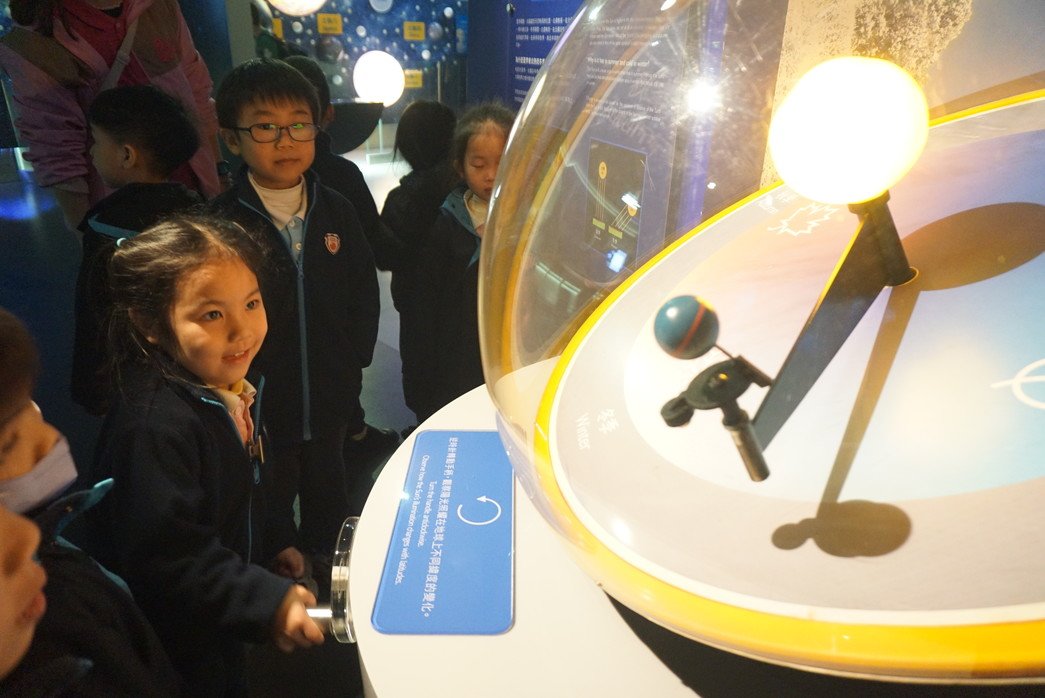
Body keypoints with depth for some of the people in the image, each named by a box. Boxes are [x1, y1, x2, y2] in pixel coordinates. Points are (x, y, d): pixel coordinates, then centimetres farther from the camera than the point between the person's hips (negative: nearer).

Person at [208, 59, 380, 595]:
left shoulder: (335, 211, -1)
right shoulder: (219, 223, -13)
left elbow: (365, 291, 6)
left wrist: (352, 362, 0)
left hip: (331, 404, 4)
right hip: (261, 410, -3)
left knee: (329, 507, 23)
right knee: (271, 517, 15)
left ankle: (327, 586, 47)